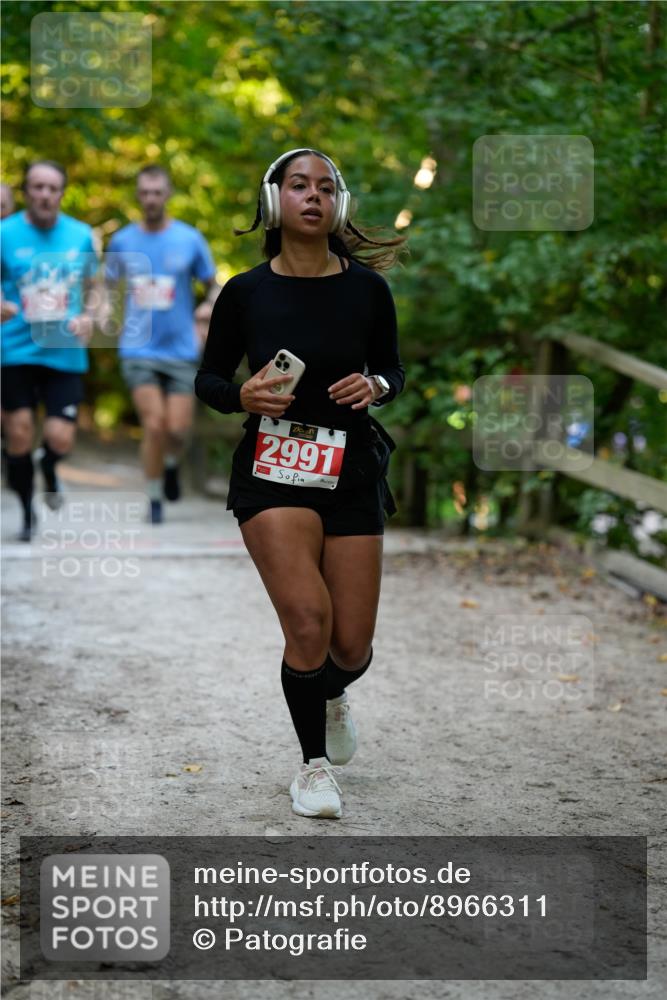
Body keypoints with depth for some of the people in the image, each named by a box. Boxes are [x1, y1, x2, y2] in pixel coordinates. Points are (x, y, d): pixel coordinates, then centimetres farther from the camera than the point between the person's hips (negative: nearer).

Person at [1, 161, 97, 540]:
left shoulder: (81, 235, 4)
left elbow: (93, 286, 17)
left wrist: (88, 316, -3)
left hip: (65, 352, 2)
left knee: (60, 440, -6)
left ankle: (49, 468, 32)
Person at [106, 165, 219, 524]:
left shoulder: (190, 239, 0)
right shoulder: (121, 241, 4)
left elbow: (214, 286, 8)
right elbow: (108, 285, 17)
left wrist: (210, 305, -14)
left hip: (181, 349, 0)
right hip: (138, 350, 0)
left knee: (177, 429, -4)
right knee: (154, 425, -13)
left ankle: (171, 464, 32)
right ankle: (155, 500, 5)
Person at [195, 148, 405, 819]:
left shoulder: (366, 288, -1)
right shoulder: (246, 292, -3)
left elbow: (393, 369, 12)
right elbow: (208, 379, 6)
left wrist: (375, 385, -11)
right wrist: (244, 395, -15)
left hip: (353, 472, 2)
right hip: (272, 472, -2)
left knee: (351, 646, 3)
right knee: (309, 621, -18)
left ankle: (332, 696, 43)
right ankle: (314, 765, 5)